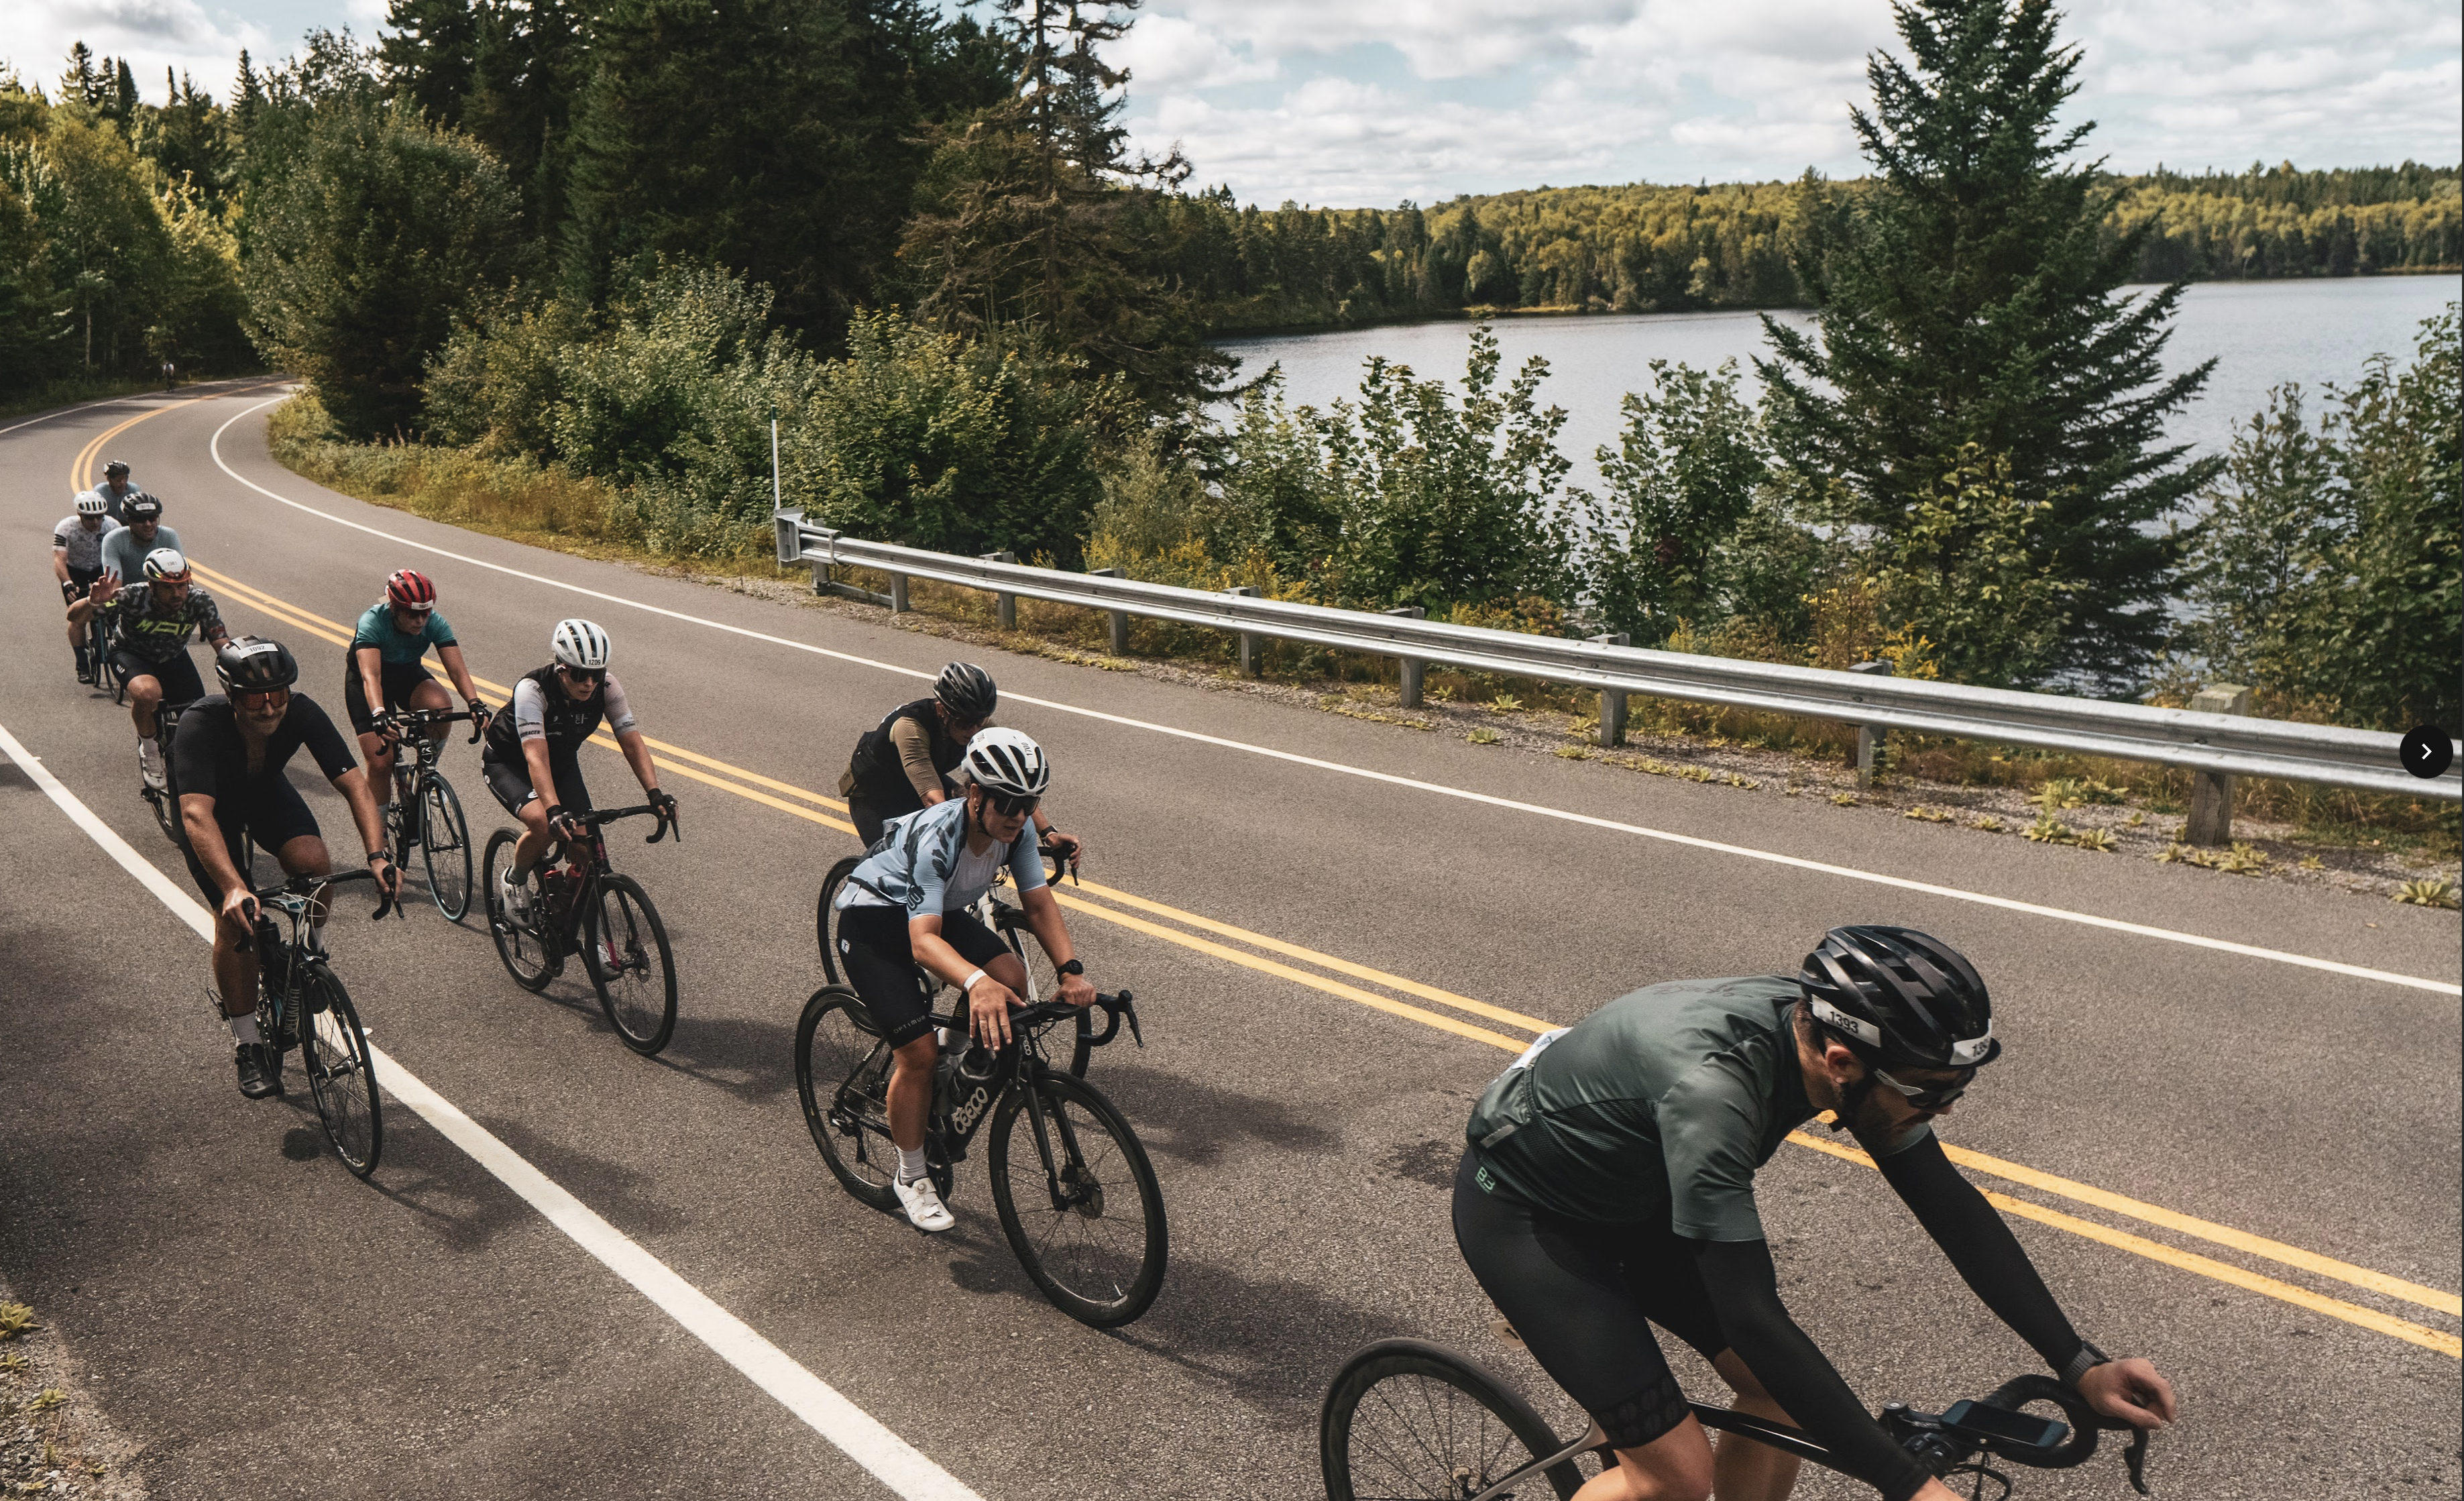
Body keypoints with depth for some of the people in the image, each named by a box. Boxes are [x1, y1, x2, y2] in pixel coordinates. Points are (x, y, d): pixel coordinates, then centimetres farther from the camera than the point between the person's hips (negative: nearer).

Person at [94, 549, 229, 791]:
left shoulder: (199, 602, -28)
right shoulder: (134, 597, -33)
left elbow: (224, 646, -29)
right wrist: (95, 603, -54)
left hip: (174, 659, 3)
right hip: (131, 654, -3)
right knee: (148, 691, -38)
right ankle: (148, 749, -7)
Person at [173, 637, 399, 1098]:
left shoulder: (302, 713, -31)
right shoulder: (200, 726, -39)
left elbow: (354, 784, -32)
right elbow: (197, 815, -49)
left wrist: (377, 856, -47)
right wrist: (234, 889, -62)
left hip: (266, 790, 3)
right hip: (211, 802, -2)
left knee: (313, 864, -26)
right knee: (235, 918, -15)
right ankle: (248, 1048, 0)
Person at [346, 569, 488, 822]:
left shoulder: (435, 623, -24)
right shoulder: (373, 621, -33)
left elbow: (457, 670, -30)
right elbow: (370, 675, -45)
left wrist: (475, 704, -48)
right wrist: (379, 715, -62)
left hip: (407, 673, 2)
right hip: (362, 680, -2)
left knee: (440, 705, -33)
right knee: (380, 764, -14)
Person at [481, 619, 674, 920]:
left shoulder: (606, 687, -23)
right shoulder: (532, 689, -34)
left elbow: (632, 741, -24)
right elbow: (536, 758, -43)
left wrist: (655, 793, -38)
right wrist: (554, 810, -55)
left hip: (563, 763, 4)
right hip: (508, 763, -4)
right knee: (544, 824, -31)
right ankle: (513, 878, 1)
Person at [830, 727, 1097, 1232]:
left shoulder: (1017, 828, -18)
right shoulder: (937, 836, -37)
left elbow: (1039, 904, -13)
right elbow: (922, 941, -46)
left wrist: (1070, 969, -30)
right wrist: (976, 982, -64)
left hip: (942, 911, 6)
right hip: (873, 918, -6)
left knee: (1010, 978, -20)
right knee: (919, 1051, -16)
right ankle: (911, 1176, 6)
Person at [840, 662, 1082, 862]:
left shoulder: (978, 724, -24)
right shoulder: (910, 726, -40)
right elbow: (934, 800, -48)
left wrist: (1048, 832, -40)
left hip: (915, 790, 5)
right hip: (873, 797, -5)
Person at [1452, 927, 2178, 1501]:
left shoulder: (1830, 1030, -17)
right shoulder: (1711, 1087, -41)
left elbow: (1952, 1208, -7)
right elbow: (1752, 1319, -39)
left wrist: (2081, 1365, -9)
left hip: (1629, 1194, 8)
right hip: (1519, 1211, -8)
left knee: (1783, 1391, 4)